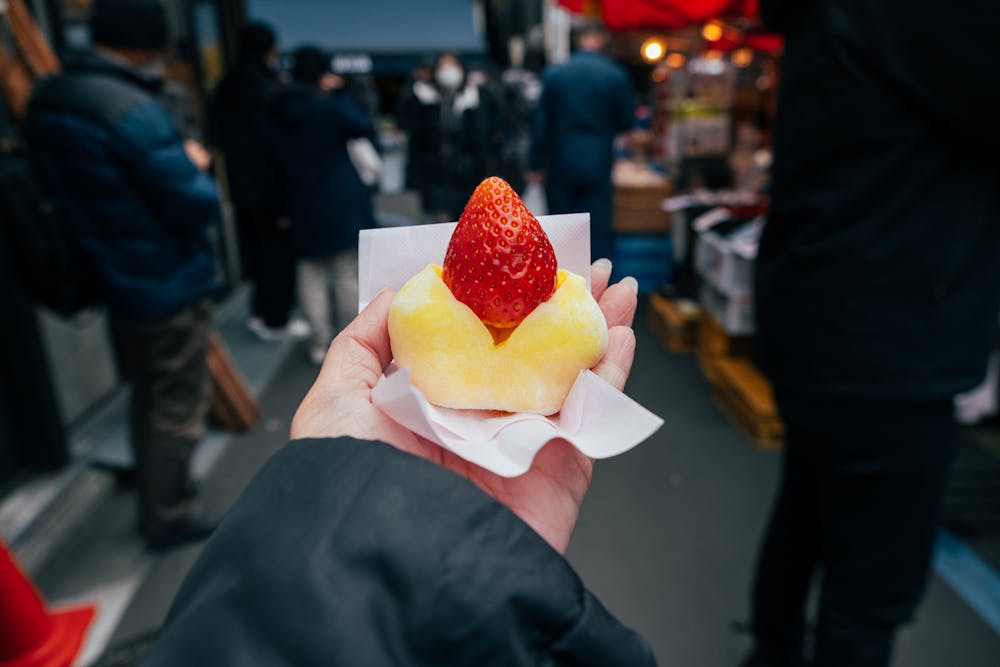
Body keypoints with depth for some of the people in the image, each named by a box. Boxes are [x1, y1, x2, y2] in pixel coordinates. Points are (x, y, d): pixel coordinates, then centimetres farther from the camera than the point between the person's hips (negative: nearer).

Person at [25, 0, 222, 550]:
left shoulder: (46, 101, 3)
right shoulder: (134, 111, -24)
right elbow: (197, 205, -22)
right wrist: (195, 166, 0)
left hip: (114, 279, 8)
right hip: (169, 285, -8)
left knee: (147, 396, 23)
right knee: (178, 405, 8)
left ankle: (153, 500, 39)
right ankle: (170, 516, 23)